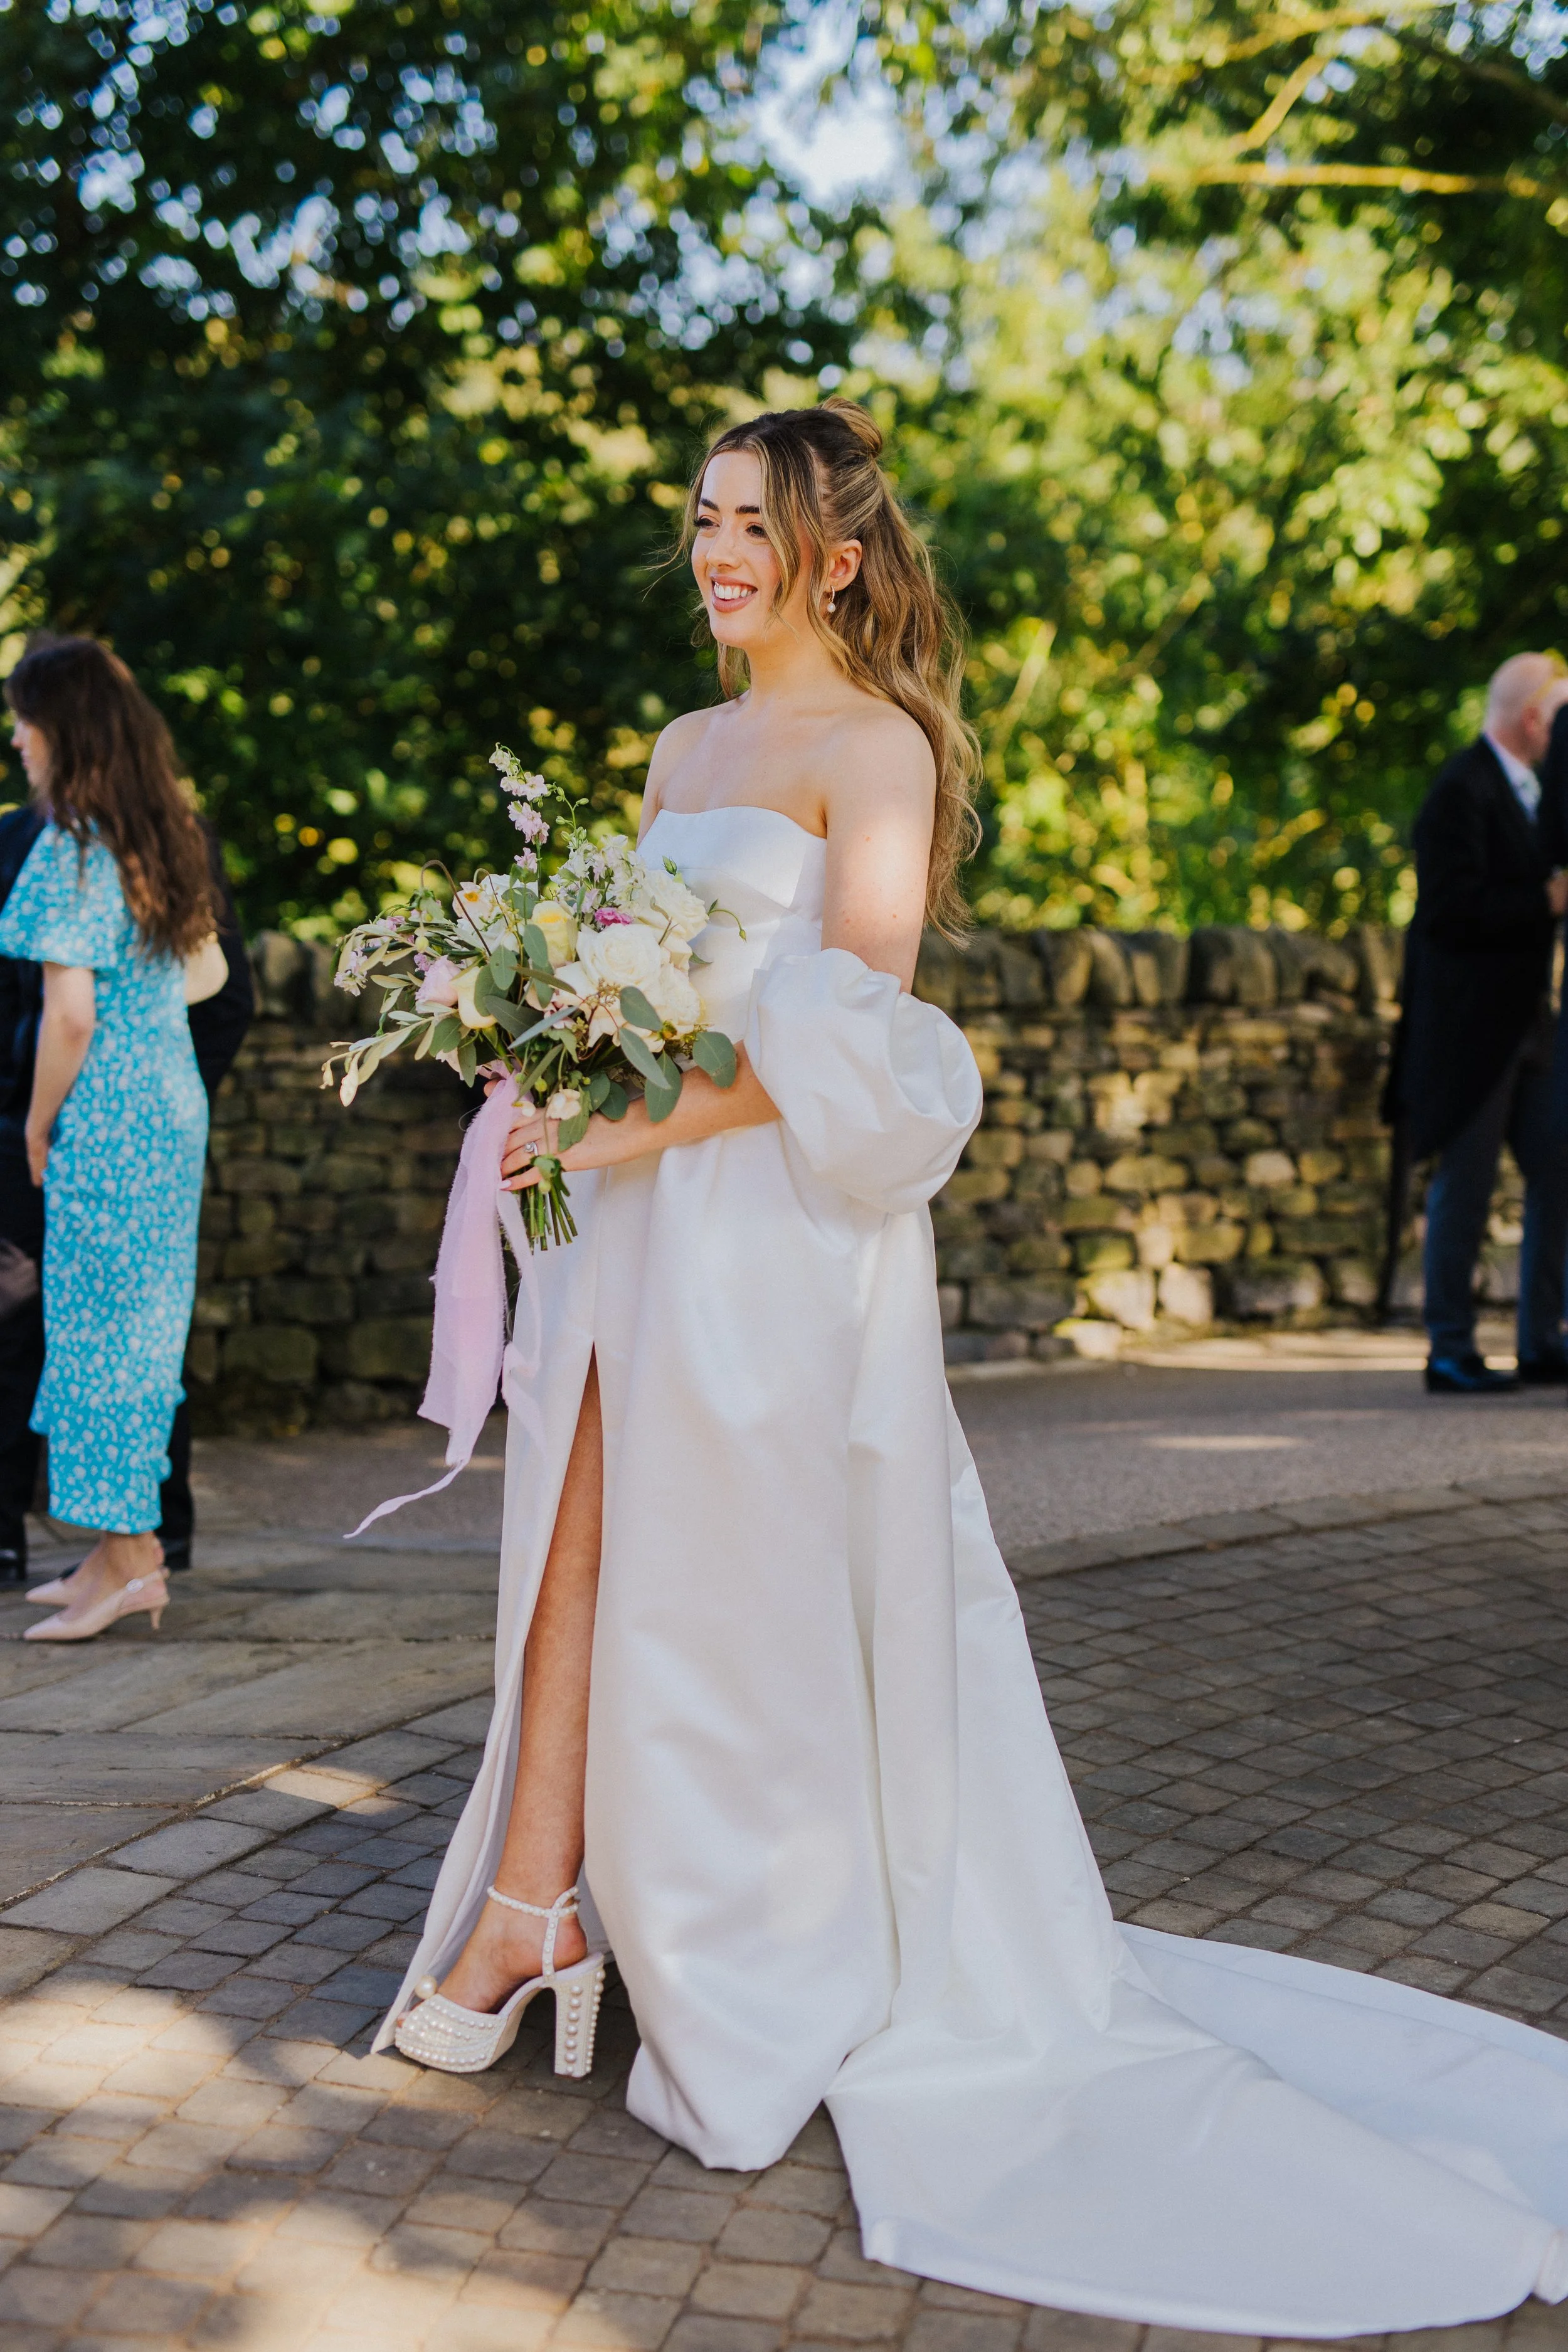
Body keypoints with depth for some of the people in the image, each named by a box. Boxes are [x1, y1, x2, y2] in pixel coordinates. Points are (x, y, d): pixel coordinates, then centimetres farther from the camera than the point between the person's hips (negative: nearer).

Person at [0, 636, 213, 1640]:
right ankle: (127, 1547, 21)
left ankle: (128, 1557, 4)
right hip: (174, 1104, 9)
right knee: (142, 1323, 13)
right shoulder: (162, 834, 11)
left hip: (105, 1116, -9)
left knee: (96, 1323, -1)